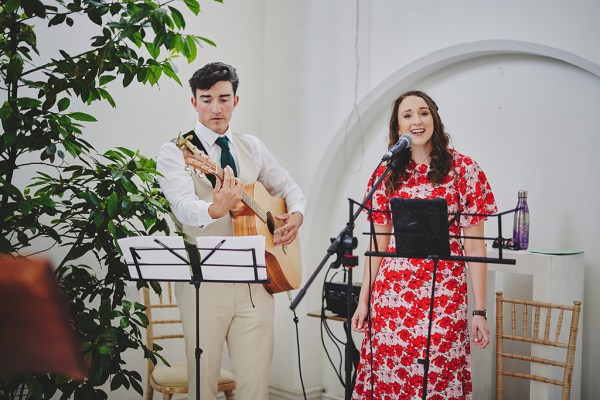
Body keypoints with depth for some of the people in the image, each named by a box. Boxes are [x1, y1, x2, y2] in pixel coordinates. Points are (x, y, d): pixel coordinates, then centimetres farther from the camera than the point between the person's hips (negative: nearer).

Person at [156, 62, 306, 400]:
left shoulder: (252, 148, 15)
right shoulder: (176, 152, -2)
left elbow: (289, 188, 26)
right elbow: (183, 205, -20)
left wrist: (297, 215, 4)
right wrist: (215, 210, -41)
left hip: (256, 279, 4)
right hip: (204, 280, -4)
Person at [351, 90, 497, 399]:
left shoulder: (463, 169, -1)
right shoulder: (387, 173, 8)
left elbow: (474, 245, -2)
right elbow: (378, 243, 12)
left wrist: (480, 310, -5)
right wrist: (364, 300, 9)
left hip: (443, 294, -3)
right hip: (392, 292, 3)